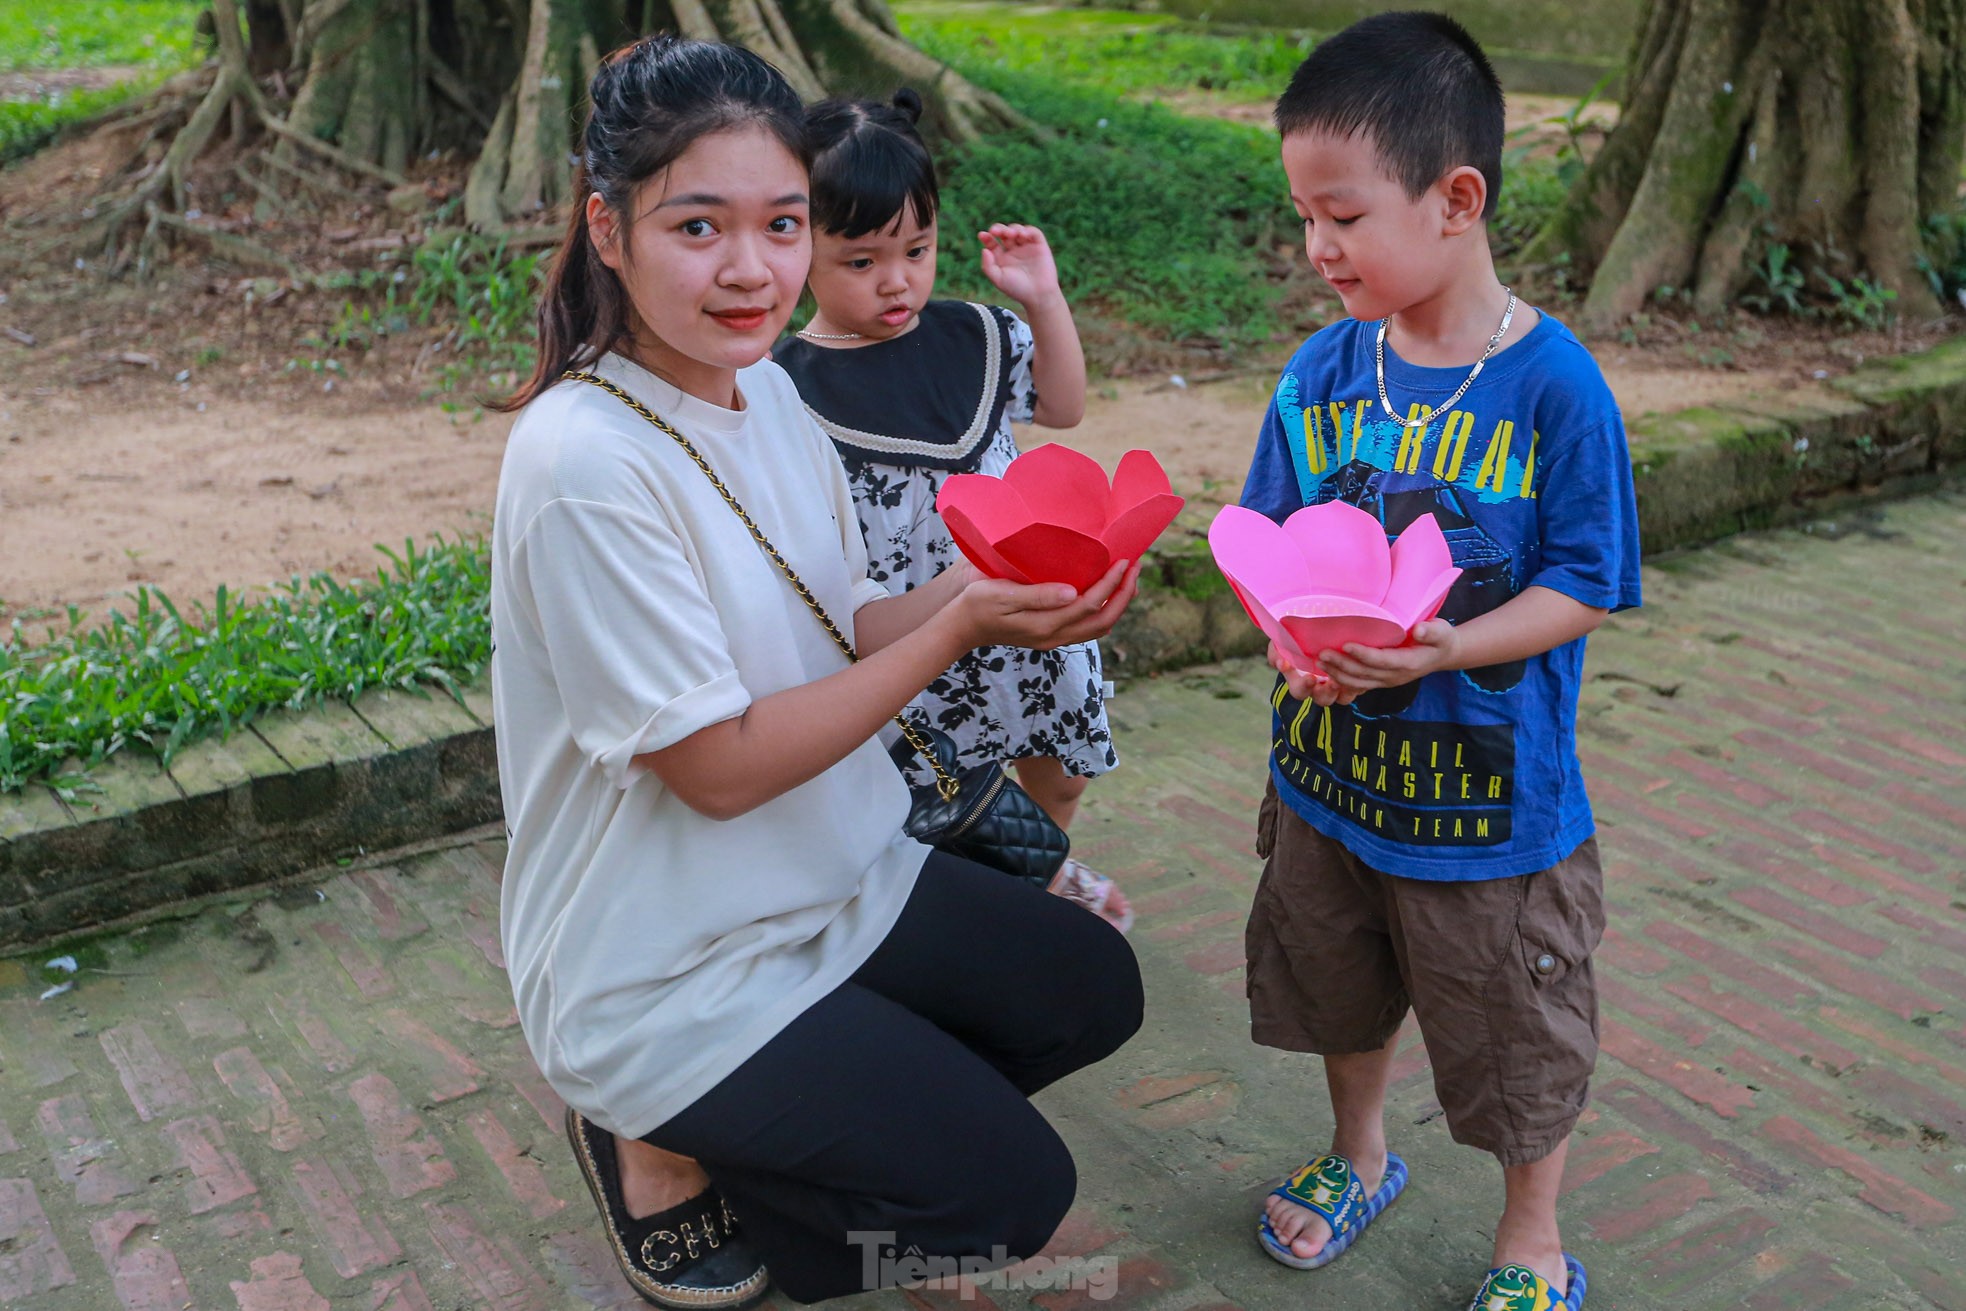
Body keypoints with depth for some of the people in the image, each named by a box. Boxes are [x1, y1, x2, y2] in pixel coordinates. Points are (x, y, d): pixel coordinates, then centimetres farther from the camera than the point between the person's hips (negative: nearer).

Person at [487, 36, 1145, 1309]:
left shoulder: (767, 389, -2)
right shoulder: (585, 462, -28)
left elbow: (846, 628, 3)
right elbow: (720, 767, -24)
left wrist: (996, 585, -17)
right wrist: (958, 626, -27)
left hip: (842, 883, 8)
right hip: (671, 971, -8)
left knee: (1094, 988, 16)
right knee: (1012, 1195, -3)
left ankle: (768, 1121, 16)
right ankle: (664, 1148, 10)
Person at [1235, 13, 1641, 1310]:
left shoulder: (1555, 387, -19)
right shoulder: (1323, 371, -6)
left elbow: (1581, 587, -15)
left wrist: (1451, 646, -31)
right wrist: (1292, 634, -19)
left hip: (1491, 795, -4)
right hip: (1329, 767, 5)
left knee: (1516, 1032, 14)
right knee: (1339, 986, 25)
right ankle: (1360, 1157, 54)